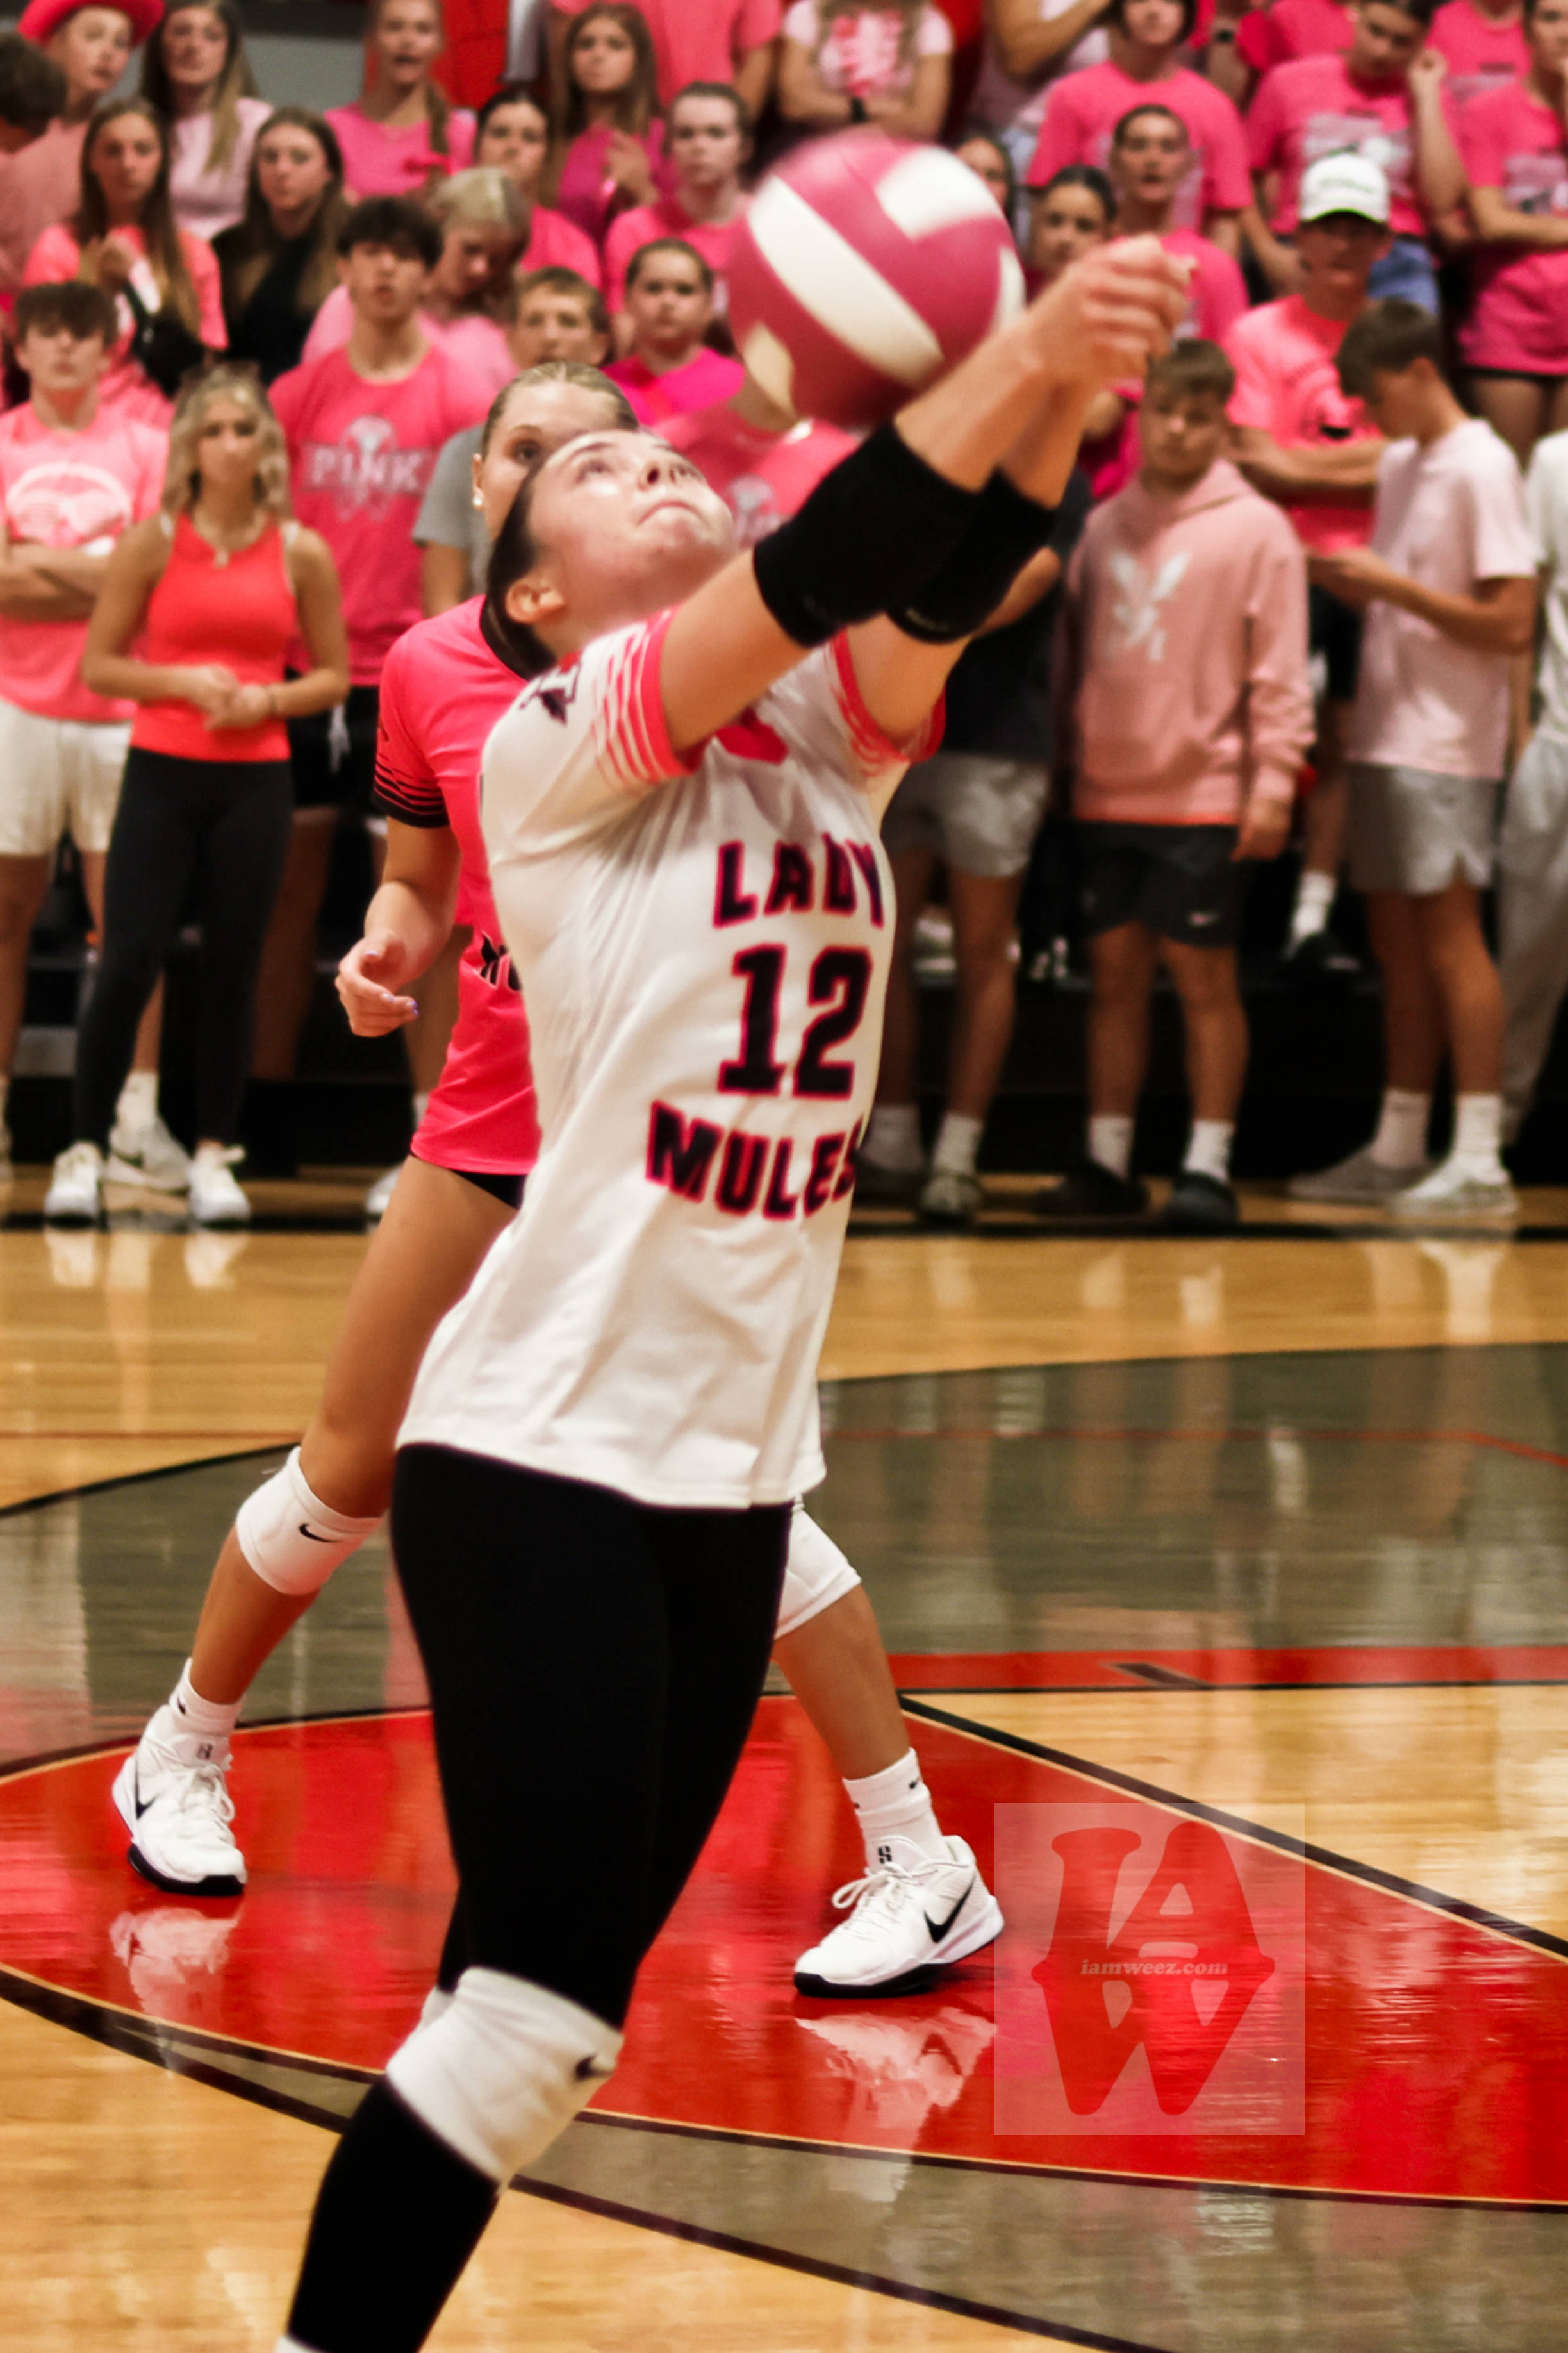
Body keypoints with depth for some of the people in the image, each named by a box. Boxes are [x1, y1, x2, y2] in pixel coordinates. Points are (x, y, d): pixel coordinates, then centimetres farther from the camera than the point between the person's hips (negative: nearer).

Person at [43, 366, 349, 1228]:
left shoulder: (301, 555, 3)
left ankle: (213, 1155, 14)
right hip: (161, 773, -1)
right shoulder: (152, 544, 0)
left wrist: (268, 701, -9)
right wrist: (182, 681, -14)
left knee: (233, 970, 3)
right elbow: (98, 664, 1)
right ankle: (84, 1150, 2)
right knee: (128, 963, -7)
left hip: (256, 779, 1)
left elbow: (333, 674, 10)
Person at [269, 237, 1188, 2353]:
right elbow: (810, 577, -21)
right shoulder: (551, 741, -6)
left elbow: (943, 590, -9)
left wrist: (1066, 394, -26)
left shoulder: (831, 737, 11)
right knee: (539, 2001, -14)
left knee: (573, 2001, 10)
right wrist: (1016, 357, -27)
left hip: (735, 1465, 7)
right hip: (541, 1454, -7)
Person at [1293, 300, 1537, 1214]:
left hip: (1446, 746, -8)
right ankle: (1398, 1150, 16)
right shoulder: (1399, 464, 15)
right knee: (1397, 940, 10)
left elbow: (1511, 625, -16)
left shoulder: (1482, 468, -11)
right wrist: (1353, 581, 3)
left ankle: (1480, 1163, -6)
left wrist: (1390, 584, -16)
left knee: (1449, 934, -8)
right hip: (1385, 735, 8)